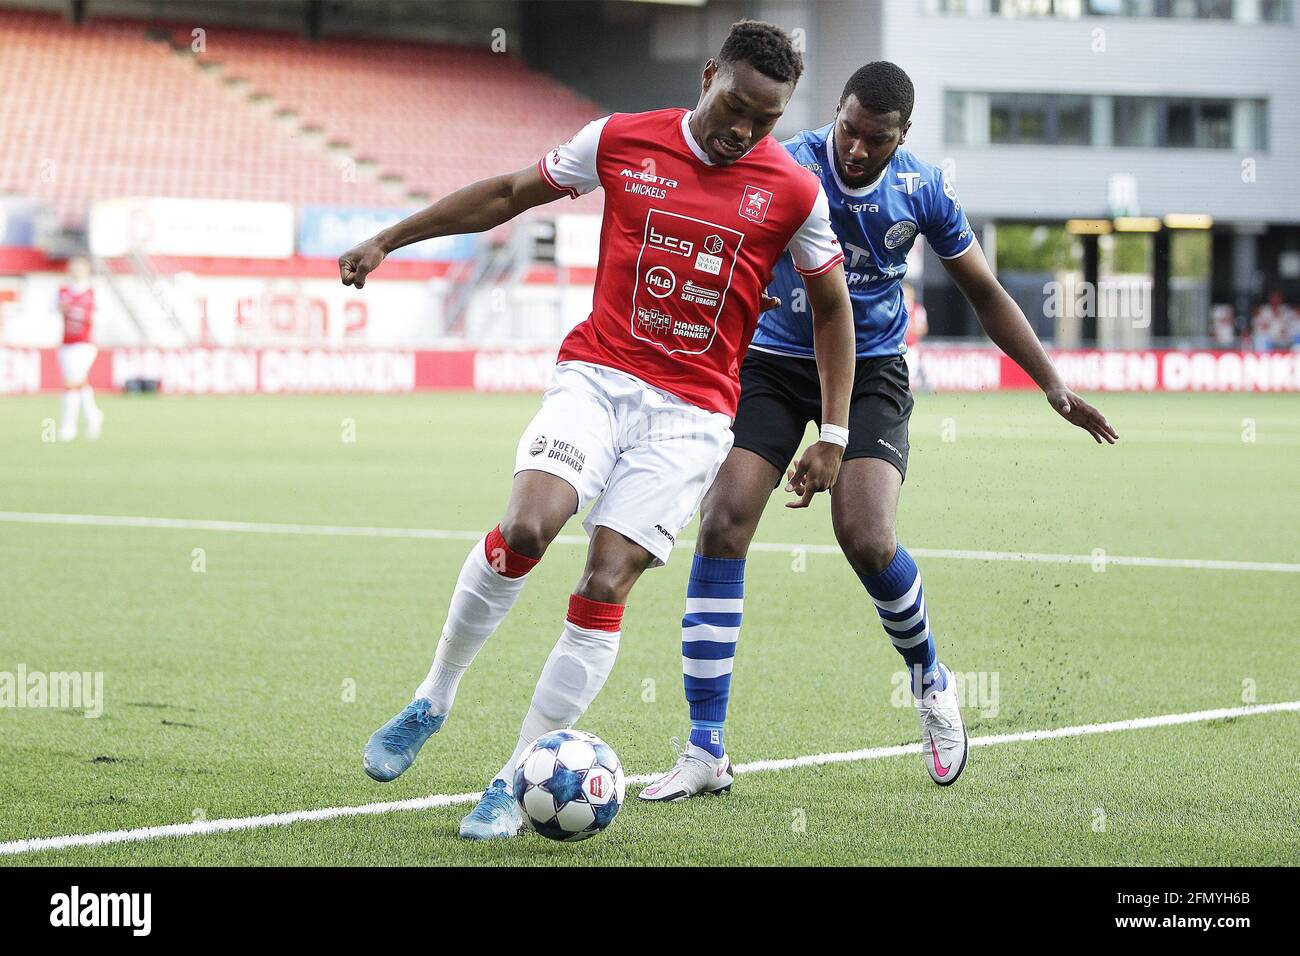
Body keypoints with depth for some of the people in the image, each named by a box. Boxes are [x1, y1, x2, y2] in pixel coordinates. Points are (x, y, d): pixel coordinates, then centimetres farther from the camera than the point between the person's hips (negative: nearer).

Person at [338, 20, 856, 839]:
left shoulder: (794, 194, 0)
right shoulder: (622, 142, 1)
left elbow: (833, 309, 13)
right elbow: (510, 194, 13)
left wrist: (834, 436, 9)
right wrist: (388, 241, 14)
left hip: (693, 410, 0)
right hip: (599, 373, 0)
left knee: (607, 583, -11)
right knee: (528, 525, -24)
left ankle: (515, 785, -2)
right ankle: (432, 701, -2)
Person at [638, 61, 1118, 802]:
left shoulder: (923, 190, -6)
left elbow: (986, 293, 7)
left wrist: (1054, 386, 4)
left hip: (872, 372, 1)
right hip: (775, 361, -1)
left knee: (867, 541, -20)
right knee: (722, 526, -17)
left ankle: (931, 679, 13)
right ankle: (707, 753, -11)